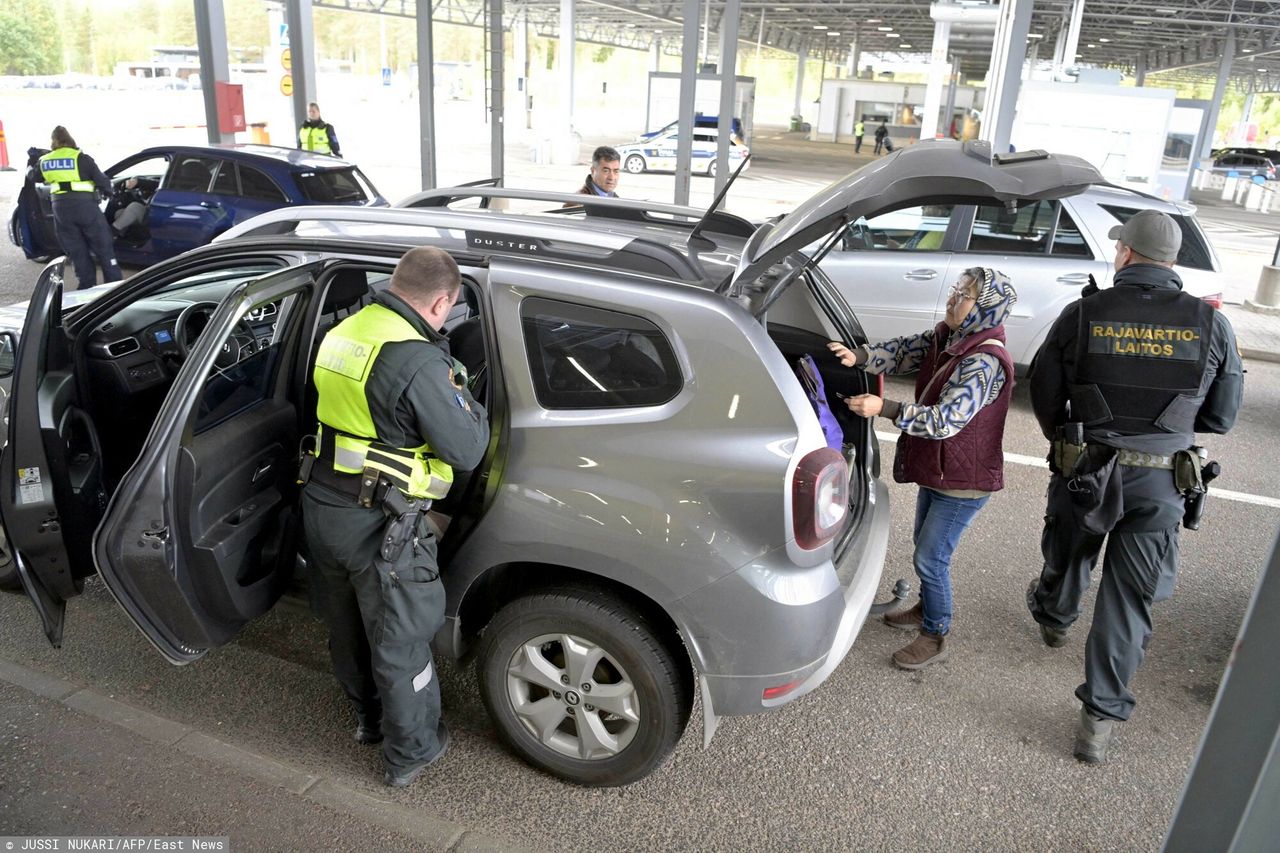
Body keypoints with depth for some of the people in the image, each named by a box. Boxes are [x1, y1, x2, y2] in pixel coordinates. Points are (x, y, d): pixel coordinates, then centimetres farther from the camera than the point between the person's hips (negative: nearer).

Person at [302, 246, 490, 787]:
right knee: (400, 642, 12)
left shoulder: (343, 333, 3)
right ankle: (410, 752, 31)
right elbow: (466, 450, -19)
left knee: (348, 628, 26)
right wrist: (460, 394, -1)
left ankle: (369, 717, 49)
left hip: (322, 507, 8)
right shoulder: (417, 362, -24)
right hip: (379, 527, -8)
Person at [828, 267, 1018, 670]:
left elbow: (947, 419, -34)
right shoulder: (946, 337, 0)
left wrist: (885, 408, -39)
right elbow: (905, 351, -6)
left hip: (963, 482, -9)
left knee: (930, 558, 0)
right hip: (937, 470, 9)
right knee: (924, 544, 24)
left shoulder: (985, 361, -28)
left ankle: (936, 636, 19)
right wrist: (859, 356, -26)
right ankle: (927, 608, 46)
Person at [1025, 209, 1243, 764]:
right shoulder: (1210, 325, -7)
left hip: (1085, 471, 0)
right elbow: (1222, 417, 2)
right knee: (1129, 599, 8)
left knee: (1067, 557, 28)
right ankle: (1101, 718, 14)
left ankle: (1053, 619, 58)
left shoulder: (1083, 314, -12)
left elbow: (1043, 396, -3)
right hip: (1159, 483, 0)